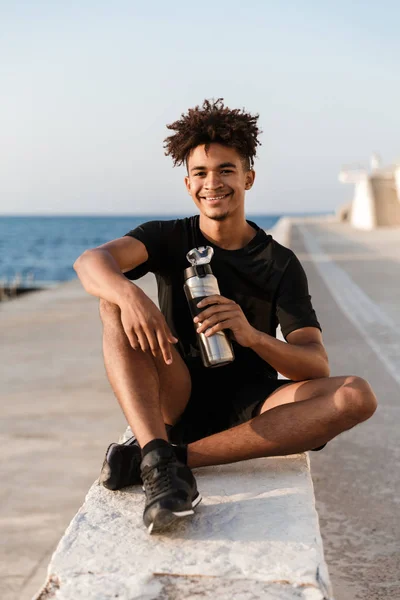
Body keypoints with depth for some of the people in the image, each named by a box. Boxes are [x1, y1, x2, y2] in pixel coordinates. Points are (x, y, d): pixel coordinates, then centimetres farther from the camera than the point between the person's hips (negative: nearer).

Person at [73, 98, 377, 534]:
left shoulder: (281, 264, -1)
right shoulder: (169, 239, 1)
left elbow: (317, 366, -13)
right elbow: (91, 261, -21)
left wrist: (252, 335, -33)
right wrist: (128, 293, -44)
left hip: (251, 409, 1)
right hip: (179, 400, 0)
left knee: (357, 396, -26)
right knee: (115, 298, -21)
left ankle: (177, 455, -32)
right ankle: (159, 460, -40)